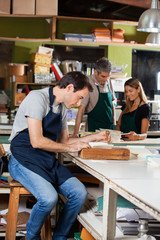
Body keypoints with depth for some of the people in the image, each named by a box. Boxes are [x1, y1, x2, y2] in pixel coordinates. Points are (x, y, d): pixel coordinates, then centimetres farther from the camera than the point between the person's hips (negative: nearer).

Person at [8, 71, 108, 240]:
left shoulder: (62, 107, 15)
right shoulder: (37, 98, -13)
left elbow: (64, 140, 25)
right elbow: (36, 141, -20)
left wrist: (93, 137, 16)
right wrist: (70, 148, -11)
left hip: (49, 161, 8)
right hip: (24, 160, -8)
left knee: (80, 194, -14)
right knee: (49, 198, -31)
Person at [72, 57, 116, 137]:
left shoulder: (108, 81, 5)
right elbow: (81, 108, -19)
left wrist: (114, 121, 11)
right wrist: (76, 132, -23)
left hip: (109, 124, 6)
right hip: (95, 126, -6)